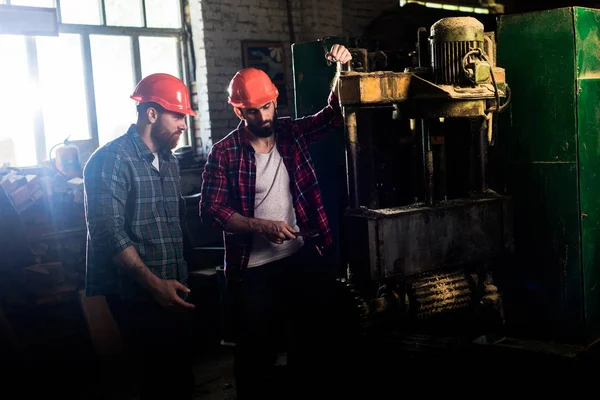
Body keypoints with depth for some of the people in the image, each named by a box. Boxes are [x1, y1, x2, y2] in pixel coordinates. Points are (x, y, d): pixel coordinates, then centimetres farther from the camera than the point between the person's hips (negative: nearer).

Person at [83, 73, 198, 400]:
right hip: (137, 296, -8)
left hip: (172, 292, 8)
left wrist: (180, 280, 14)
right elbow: (109, 232, -19)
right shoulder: (112, 160, -11)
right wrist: (154, 283, -21)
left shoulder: (169, 161, 15)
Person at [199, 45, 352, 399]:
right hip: (252, 270, -3)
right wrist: (262, 226, -21)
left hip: (303, 259, 3)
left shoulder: (293, 133, 2)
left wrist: (342, 69, -18)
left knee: (310, 340, 16)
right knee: (257, 350, 9)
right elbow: (212, 211, -11)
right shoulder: (224, 153, -8)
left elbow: (334, 114, -2)